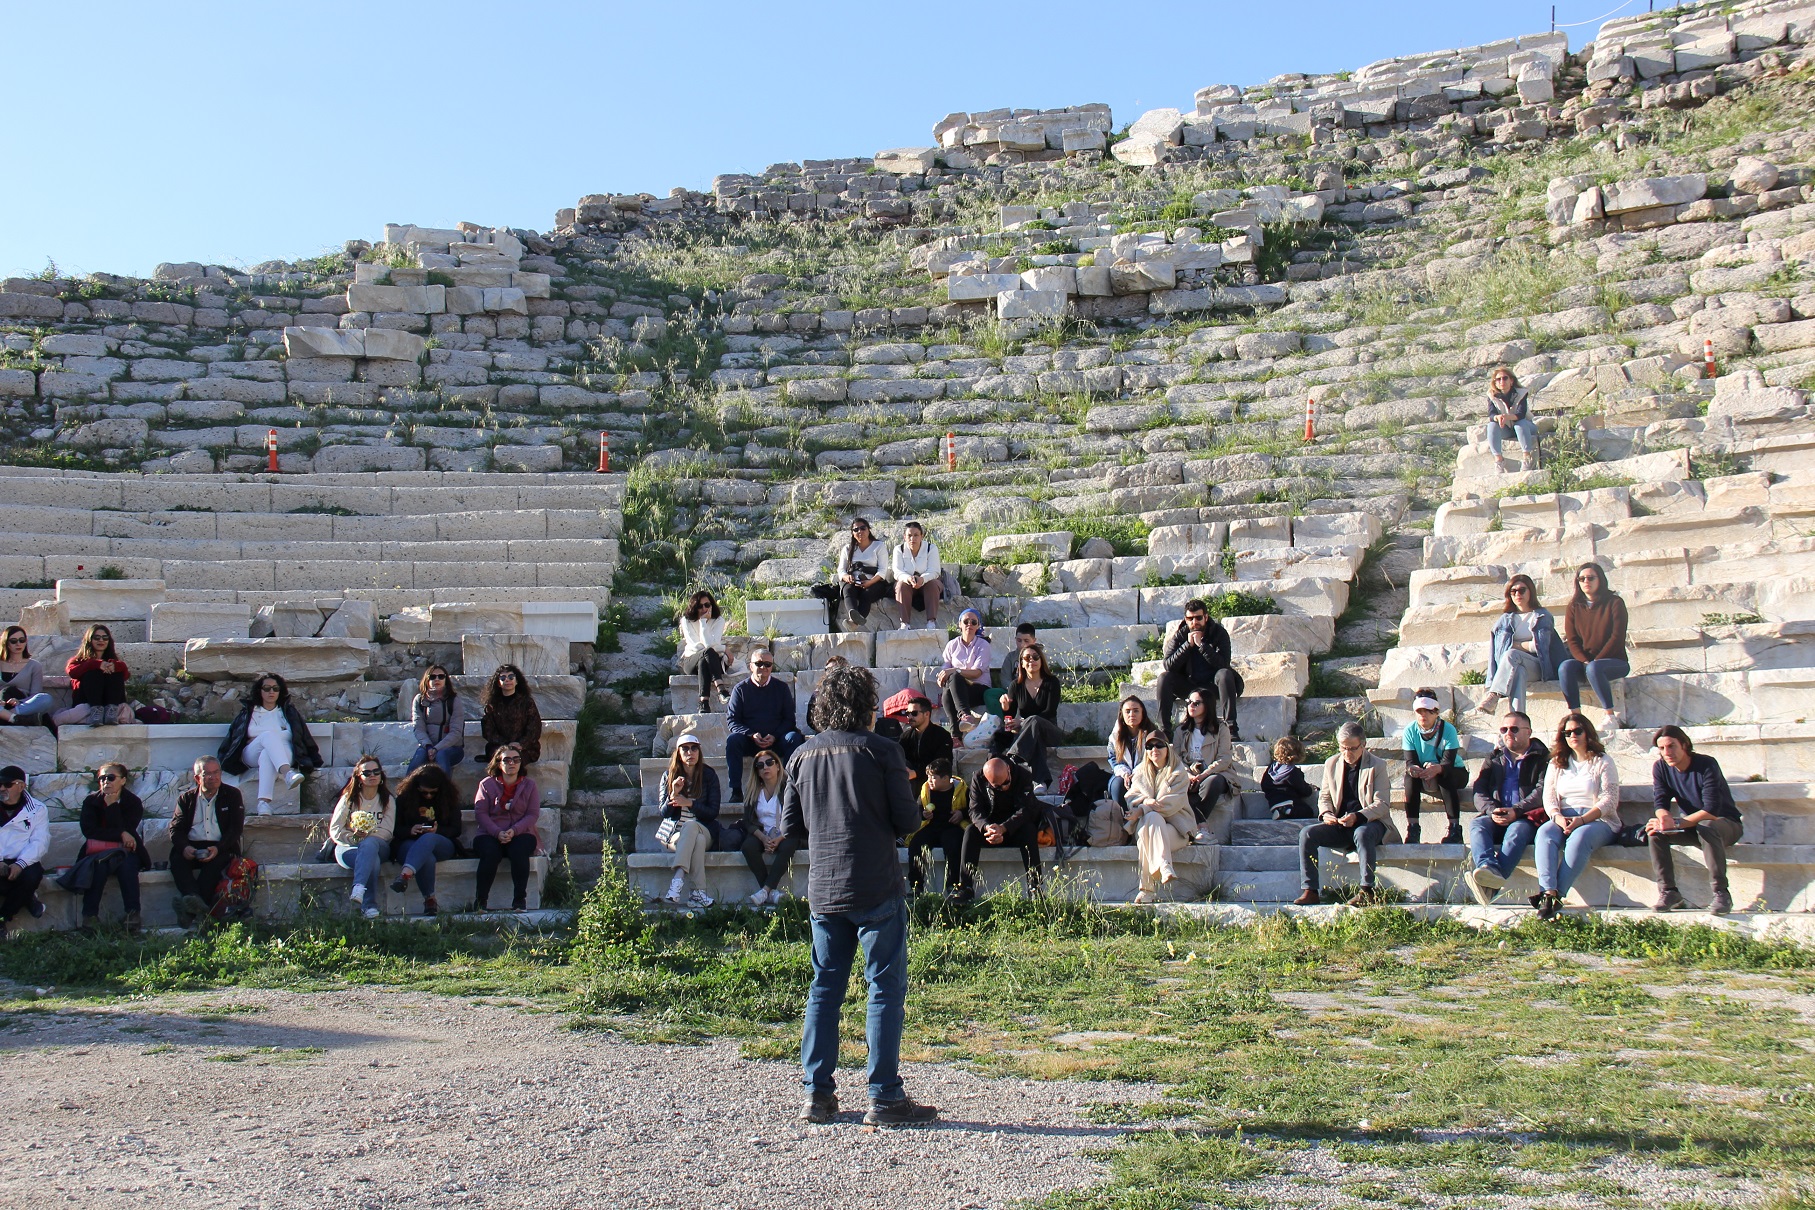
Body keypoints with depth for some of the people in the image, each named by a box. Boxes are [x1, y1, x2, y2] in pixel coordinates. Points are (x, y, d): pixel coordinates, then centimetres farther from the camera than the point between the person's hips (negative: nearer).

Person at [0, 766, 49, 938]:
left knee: (32, 875, -34)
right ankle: (27, 899, -12)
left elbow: (40, 842, -3)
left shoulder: (37, 810, 9)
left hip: (23, 863, 0)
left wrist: (20, 864, -21)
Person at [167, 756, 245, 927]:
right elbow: (175, 829, 6)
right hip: (192, 848, 2)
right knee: (177, 860, -30)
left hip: (221, 848, -2)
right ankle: (199, 906, -50)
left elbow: (236, 828, 1)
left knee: (215, 862, -34)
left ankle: (192, 909, -46)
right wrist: (184, 847, -18)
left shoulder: (232, 795, 11)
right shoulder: (186, 798, 17)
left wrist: (218, 848, -18)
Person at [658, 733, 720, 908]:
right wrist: (673, 794, -18)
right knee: (698, 840, -36)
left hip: (705, 832, 0)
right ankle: (698, 892, -48)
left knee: (690, 826, -37)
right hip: (674, 834, 0)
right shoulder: (668, 776, 6)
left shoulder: (709, 775, 3)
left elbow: (713, 812, -2)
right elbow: (663, 813, 1)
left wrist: (689, 803, -17)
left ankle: (677, 883, -50)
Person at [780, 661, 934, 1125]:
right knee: (886, 989, 2)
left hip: (822, 891, 5)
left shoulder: (803, 756, 5)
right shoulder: (881, 750, -8)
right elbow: (908, 821, -7)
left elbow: (790, 828, 8)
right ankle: (885, 1097, 4)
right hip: (876, 890, -5)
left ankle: (817, 1093, 16)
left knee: (824, 988, 13)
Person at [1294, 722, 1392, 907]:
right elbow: (1324, 797, 14)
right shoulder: (1331, 764, 8)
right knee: (1306, 833, -20)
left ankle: (1367, 891, -31)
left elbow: (1381, 805, -11)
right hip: (1339, 825, 4)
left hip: (1370, 823, -4)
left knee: (1362, 833, -39)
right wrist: (1325, 813, -12)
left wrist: (1357, 817, -29)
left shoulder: (1377, 765, -4)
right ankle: (1310, 890, -19)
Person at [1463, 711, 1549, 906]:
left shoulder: (1542, 758, 11)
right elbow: (1479, 792, 10)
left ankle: (1491, 887, -61)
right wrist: (1491, 810, -13)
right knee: (1476, 823, -29)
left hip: (1527, 818, -4)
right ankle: (1488, 868, -59)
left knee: (1516, 830, -37)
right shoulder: (1493, 759, 23)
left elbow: (1542, 792, -6)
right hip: (1496, 819, 4)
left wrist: (1516, 811, -21)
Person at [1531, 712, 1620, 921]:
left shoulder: (1602, 762, 7)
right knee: (1545, 833, -31)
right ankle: (1549, 891, -48)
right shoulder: (1556, 763, 19)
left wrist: (1582, 820, -18)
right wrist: (1558, 817, -12)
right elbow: (1549, 798, 11)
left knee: (1579, 838, -37)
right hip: (1563, 819, 3)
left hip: (1597, 820, -3)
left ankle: (1557, 896, -43)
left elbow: (1609, 800, -4)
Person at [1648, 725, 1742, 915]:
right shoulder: (1660, 768, -5)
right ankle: (1669, 891, -19)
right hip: (1693, 826, 5)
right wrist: (1665, 817, -34)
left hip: (1726, 824, -5)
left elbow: (1711, 811, -29)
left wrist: (1676, 823, -37)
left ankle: (1721, 893, -30)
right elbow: (1659, 803, -10)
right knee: (1655, 829, -21)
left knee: (1707, 827, -38)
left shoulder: (1707, 765, -22)